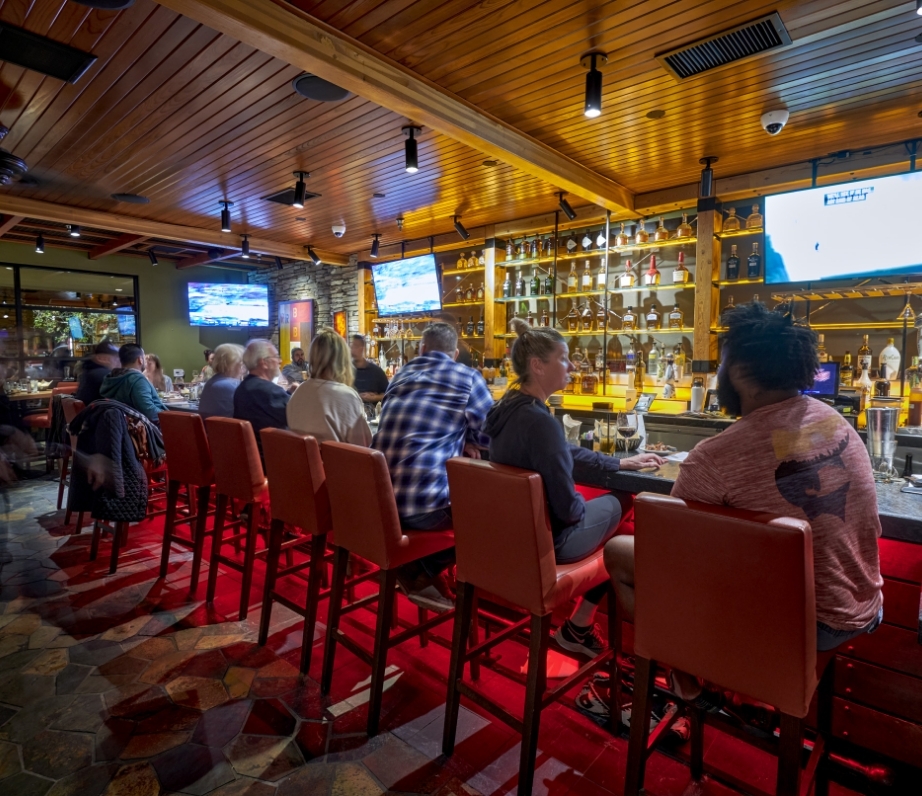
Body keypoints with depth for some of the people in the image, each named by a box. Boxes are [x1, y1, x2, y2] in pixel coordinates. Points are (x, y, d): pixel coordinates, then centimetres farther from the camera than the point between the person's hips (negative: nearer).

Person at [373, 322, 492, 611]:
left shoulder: (401, 374, 19)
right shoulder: (469, 378, 2)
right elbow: (492, 435, 5)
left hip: (380, 498, 7)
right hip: (423, 502, -7)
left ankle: (422, 572, 24)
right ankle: (419, 572, 16)